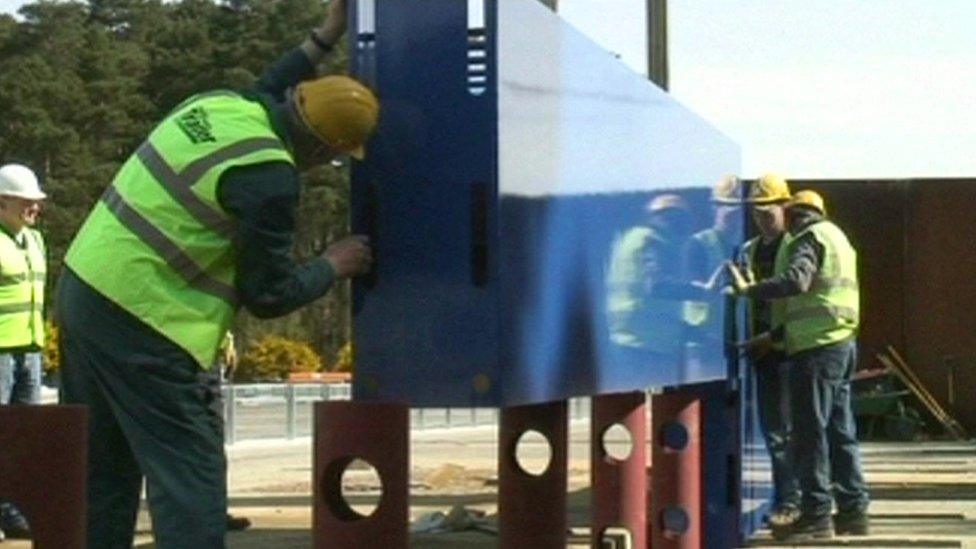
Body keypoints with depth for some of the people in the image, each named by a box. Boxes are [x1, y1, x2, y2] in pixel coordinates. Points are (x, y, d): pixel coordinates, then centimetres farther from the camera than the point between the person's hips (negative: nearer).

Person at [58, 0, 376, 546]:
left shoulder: (217, 104, 5)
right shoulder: (270, 177, -18)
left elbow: (262, 104, 32)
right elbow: (270, 295, -9)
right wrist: (332, 266, 7)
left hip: (85, 286, 9)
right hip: (146, 324, -9)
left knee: (103, 473, 18)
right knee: (190, 479, -2)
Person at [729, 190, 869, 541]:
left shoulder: (810, 238, -7)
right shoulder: (836, 237, 23)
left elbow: (796, 281, -27)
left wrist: (748, 290, -22)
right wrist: (775, 335, 23)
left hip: (817, 349, -10)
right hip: (842, 343, 10)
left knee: (810, 433, -7)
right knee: (840, 432, 12)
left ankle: (816, 515, -6)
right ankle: (853, 510, 14)